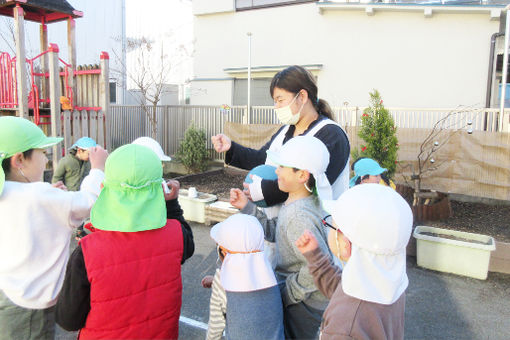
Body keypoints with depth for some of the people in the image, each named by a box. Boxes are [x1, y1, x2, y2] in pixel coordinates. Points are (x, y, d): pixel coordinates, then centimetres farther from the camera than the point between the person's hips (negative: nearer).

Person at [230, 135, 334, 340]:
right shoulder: (294, 204, 0)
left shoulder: (300, 216, -31)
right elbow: (274, 232, 6)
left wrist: (288, 292, -23)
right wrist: (246, 207, 1)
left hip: (302, 306, -9)